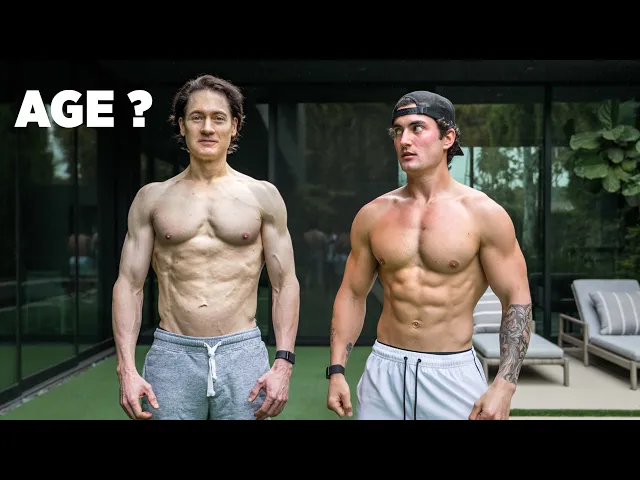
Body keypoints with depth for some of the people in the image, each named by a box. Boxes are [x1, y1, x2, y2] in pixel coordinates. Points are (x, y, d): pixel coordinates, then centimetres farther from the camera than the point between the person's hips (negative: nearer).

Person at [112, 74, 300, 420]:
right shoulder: (152, 198, 6)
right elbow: (129, 284, 4)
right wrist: (126, 368, -6)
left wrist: (283, 363, -7)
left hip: (243, 353, 0)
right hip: (171, 354, 1)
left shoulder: (262, 196, 3)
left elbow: (285, 284, 2)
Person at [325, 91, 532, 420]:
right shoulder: (373, 214, 2)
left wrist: (504, 386, -13)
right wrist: (337, 371, 0)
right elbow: (352, 294, 7)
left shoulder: (483, 214, -7)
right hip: (383, 370, 3)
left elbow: (517, 302, -5)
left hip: (453, 373, -2)